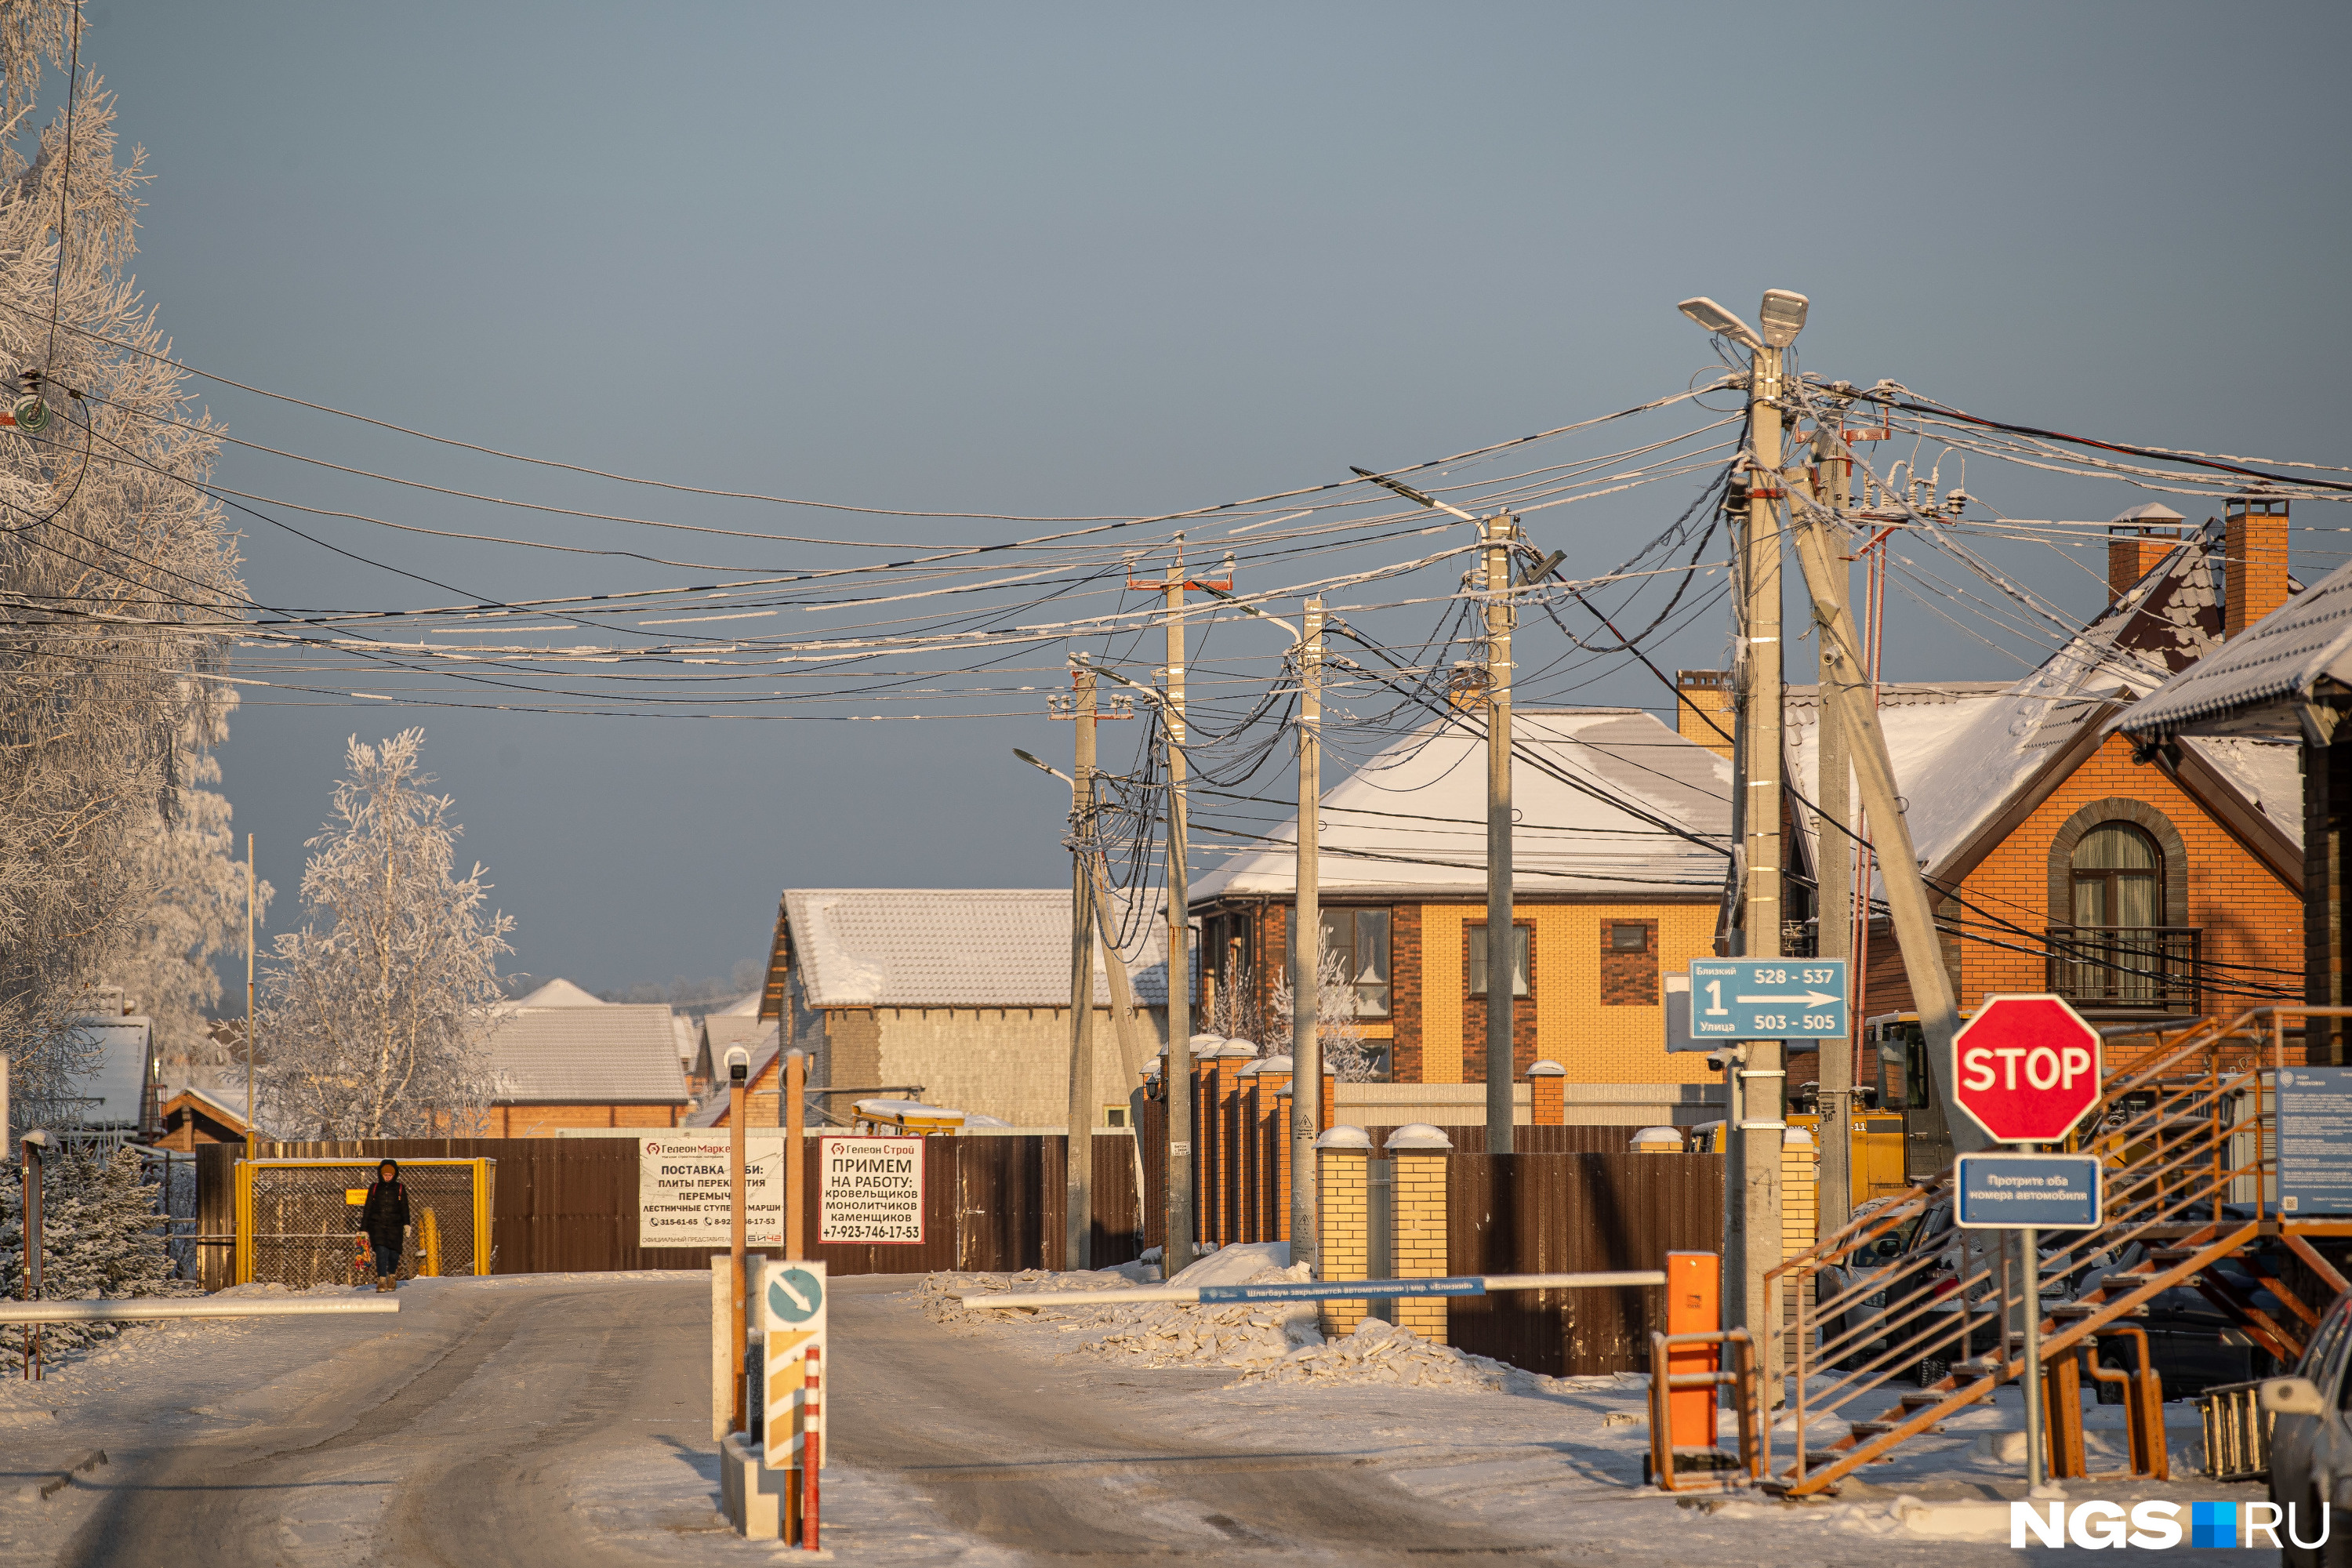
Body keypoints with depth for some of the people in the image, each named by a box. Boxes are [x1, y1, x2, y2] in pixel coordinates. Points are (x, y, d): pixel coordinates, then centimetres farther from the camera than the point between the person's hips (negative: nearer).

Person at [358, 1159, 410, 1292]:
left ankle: (392, 1276, 31)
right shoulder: (374, 1189, 10)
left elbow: (405, 1209, 5)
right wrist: (363, 1229, 10)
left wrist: (406, 1224, -9)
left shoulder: (399, 1189, 8)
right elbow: (367, 1209, 12)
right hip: (377, 1225, 0)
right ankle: (381, 1281, -16)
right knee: (381, 1251, -17)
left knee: (394, 1254, 2)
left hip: (395, 1226, 0)